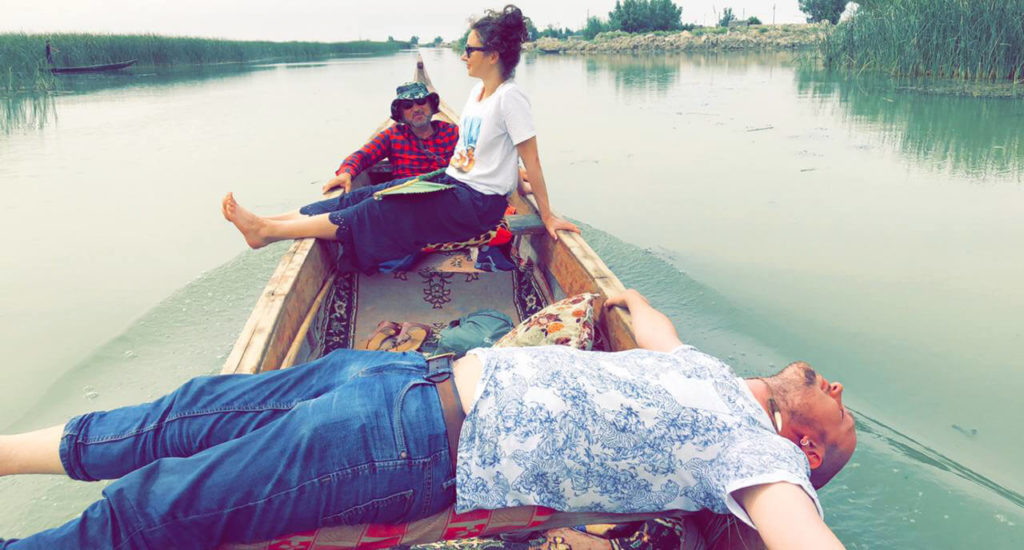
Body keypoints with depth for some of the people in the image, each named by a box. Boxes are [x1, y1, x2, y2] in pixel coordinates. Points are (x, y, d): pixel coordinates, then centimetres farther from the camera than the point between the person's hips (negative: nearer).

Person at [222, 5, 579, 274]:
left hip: (479, 205, -8)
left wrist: (547, 215, -13)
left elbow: (532, 160, -15)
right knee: (366, 195, -4)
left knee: (381, 212, -15)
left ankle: (268, 231, -15)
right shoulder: (477, 92, 11)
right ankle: (267, 224, -5)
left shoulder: (509, 97, -16)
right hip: (452, 183, 8)